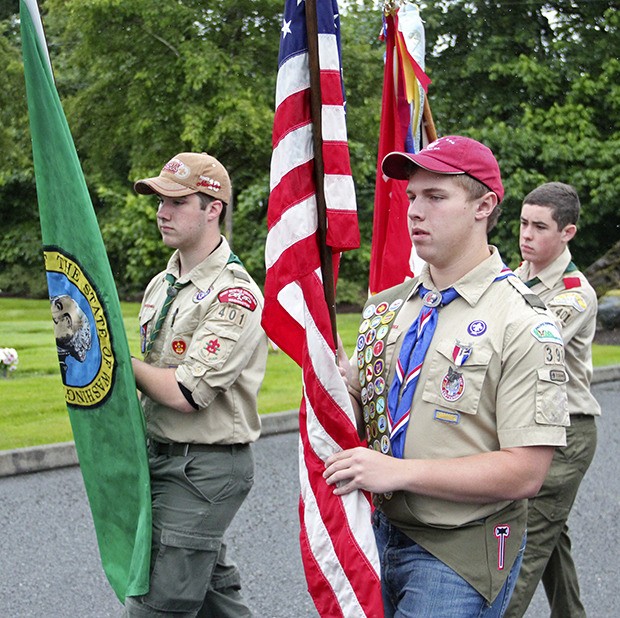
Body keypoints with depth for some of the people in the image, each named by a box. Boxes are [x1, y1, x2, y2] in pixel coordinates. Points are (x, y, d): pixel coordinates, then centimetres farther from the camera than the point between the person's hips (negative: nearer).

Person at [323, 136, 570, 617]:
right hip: (380, 533, 6)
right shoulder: (386, 307, 8)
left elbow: (525, 473, -19)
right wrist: (348, 388, -10)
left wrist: (399, 472, -22)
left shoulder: (524, 324, -13)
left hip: (459, 556, -6)